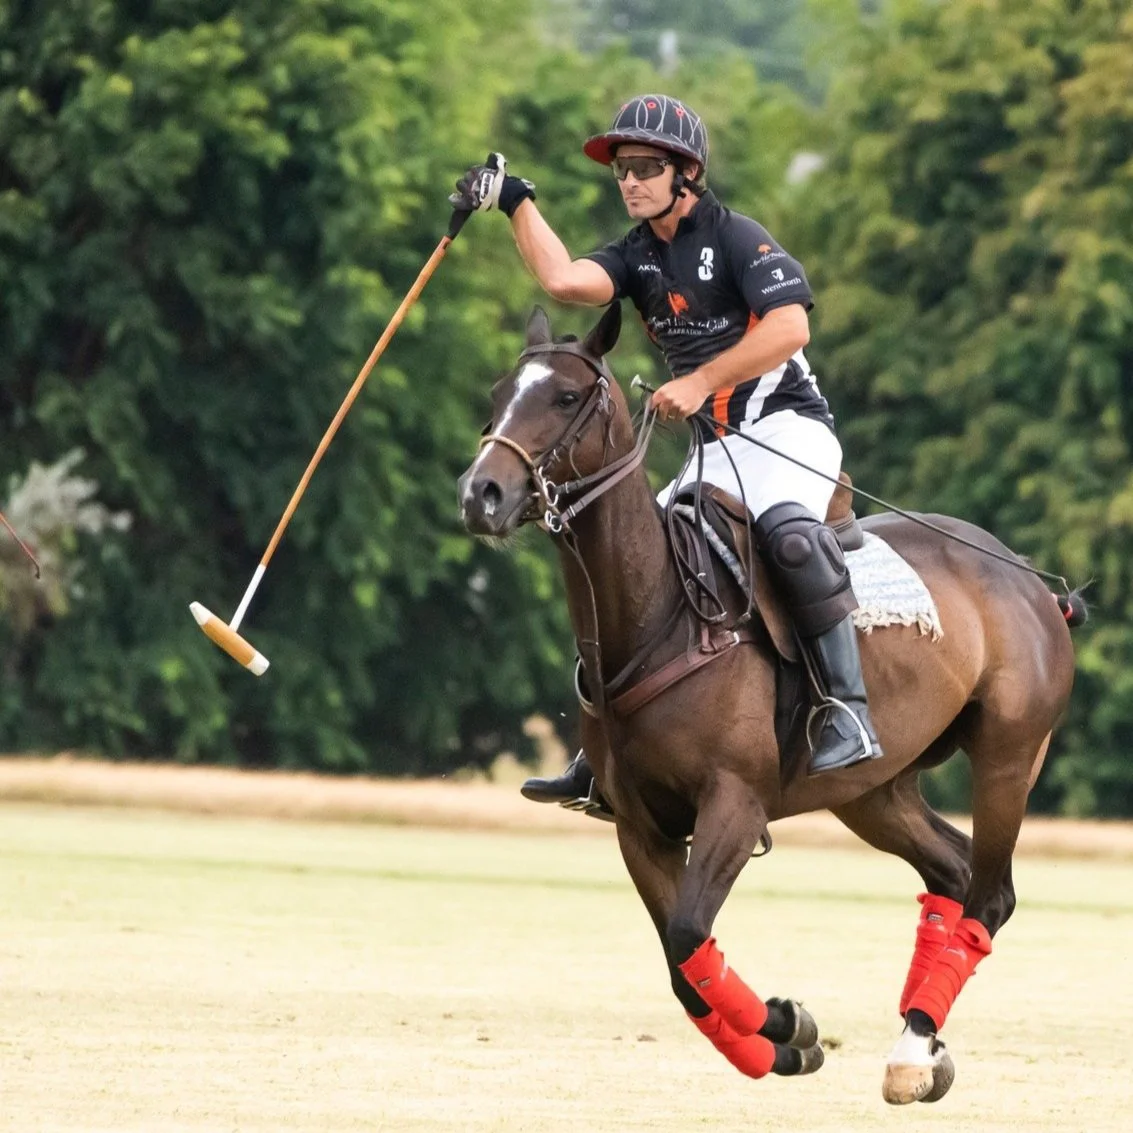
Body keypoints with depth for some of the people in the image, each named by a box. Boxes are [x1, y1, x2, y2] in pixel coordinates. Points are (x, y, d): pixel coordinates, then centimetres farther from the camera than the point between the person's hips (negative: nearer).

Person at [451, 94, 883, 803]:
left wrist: (700, 382, -24)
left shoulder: (736, 238, -11)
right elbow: (565, 280, -8)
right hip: (718, 451, 9)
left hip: (788, 427, -9)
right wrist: (517, 203, -8)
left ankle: (850, 714, -38)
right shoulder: (638, 257, 10)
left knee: (788, 531, -37)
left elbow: (790, 326, -24)